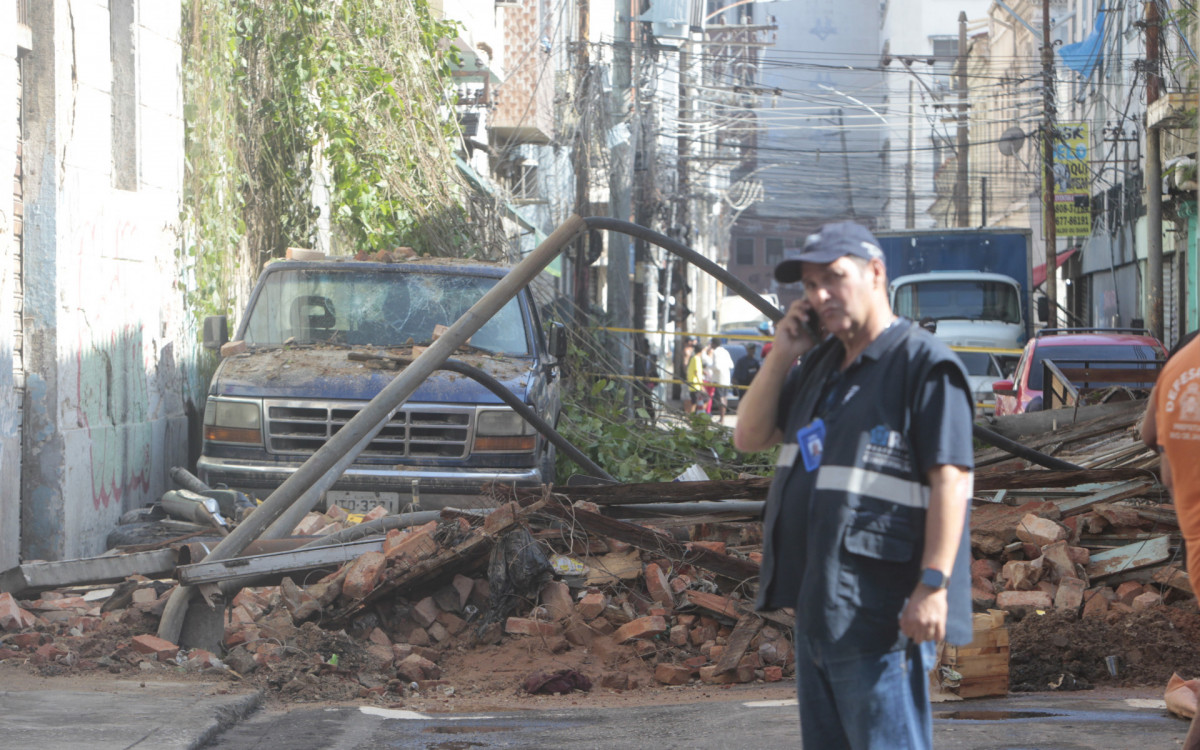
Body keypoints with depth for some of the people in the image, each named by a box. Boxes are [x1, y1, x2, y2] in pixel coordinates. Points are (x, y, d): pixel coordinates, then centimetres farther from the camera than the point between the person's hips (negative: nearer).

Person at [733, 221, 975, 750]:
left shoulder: (925, 364, -11)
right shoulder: (819, 365, 17)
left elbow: (950, 480, -17)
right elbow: (749, 438, 17)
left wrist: (934, 583, -24)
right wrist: (781, 355, 5)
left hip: (881, 614, -9)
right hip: (816, 605, 9)